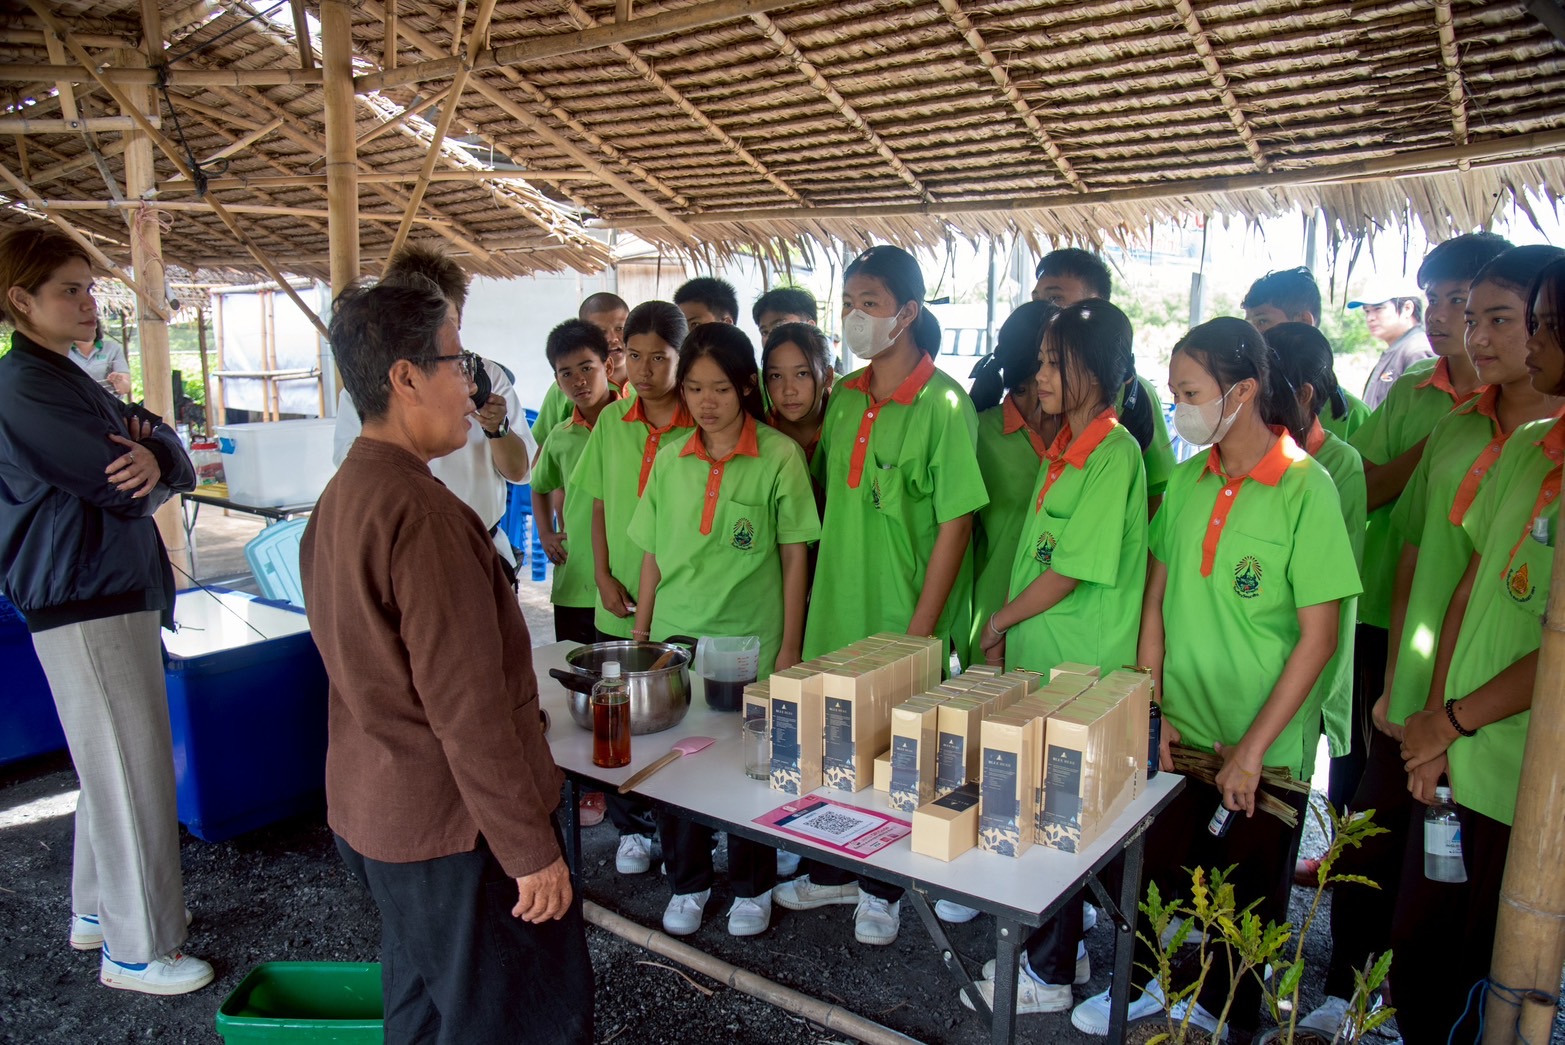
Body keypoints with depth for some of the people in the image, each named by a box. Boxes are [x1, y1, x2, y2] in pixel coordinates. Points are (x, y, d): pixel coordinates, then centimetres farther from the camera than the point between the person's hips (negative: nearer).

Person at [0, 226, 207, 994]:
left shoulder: (66, 379, 17)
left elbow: (175, 467, 7)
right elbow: (122, 488, -21)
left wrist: (153, 455, -16)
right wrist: (147, 454, 1)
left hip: (113, 592, 10)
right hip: (84, 602, -10)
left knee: (110, 765, 19)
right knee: (133, 771, -3)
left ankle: (99, 909, 34)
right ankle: (137, 951, 10)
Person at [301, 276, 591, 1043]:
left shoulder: (336, 499, 5)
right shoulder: (424, 514, -25)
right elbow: (467, 711, -25)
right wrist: (533, 850, -18)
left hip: (368, 813, 9)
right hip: (455, 831, -9)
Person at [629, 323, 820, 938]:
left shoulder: (779, 456, -6)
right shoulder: (670, 459, 4)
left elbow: (794, 557, -3)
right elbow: (654, 556, 9)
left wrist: (790, 646, -4)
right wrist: (640, 639, 8)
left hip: (750, 642, -3)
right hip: (675, 640, 3)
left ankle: (751, 888, 30)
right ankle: (688, 883, 32)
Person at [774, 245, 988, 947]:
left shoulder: (943, 404, -13)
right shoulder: (845, 398, 6)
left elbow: (956, 522, -14)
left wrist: (920, 630, -15)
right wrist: (820, 598, 10)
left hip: (903, 623, -5)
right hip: (836, 612, 6)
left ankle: (882, 889, 32)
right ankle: (835, 872, 38)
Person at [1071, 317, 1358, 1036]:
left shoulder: (1305, 488, -15)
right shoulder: (1188, 479, 1)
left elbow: (1318, 636, -14)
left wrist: (1252, 749, -13)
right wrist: (1152, 709, 3)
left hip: (1266, 747, -4)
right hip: (1183, 732, 4)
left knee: (1247, 894, 12)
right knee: (1159, 868, 14)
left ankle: (1220, 1010, 35)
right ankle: (1145, 981, 38)